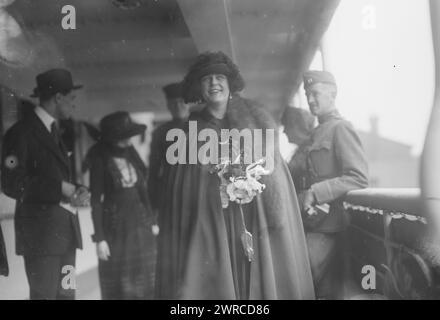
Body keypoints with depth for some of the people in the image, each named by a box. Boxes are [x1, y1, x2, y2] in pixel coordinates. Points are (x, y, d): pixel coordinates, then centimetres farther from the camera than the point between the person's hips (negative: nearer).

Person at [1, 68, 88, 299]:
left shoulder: (54, 132, 19)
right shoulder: (21, 133, -7)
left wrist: (75, 191, 4)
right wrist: (60, 189, -16)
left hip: (64, 228, 8)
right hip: (40, 228, -8)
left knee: (66, 294, 9)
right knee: (44, 294, -6)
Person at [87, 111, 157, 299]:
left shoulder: (131, 152, 4)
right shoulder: (101, 159, -10)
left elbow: (142, 188, 10)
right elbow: (96, 201, -9)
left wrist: (151, 220, 9)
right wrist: (99, 238, -11)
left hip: (141, 225, 5)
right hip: (116, 227, -5)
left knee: (144, 282, 9)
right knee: (117, 285, 3)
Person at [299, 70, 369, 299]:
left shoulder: (340, 128, -9)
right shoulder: (319, 132, 18)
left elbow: (359, 178, -18)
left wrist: (315, 193, -21)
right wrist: (304, 196, 6)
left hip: (330, 227, -8)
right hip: (318, 225, 8)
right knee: (330, 291, 14)